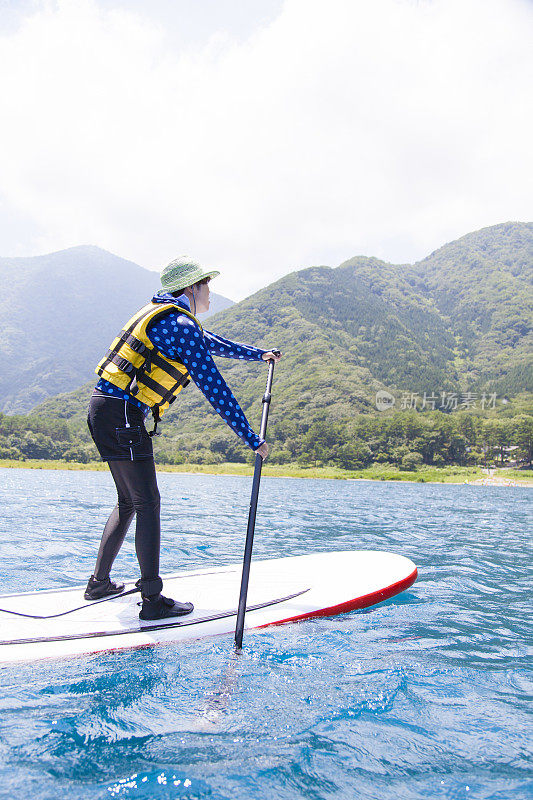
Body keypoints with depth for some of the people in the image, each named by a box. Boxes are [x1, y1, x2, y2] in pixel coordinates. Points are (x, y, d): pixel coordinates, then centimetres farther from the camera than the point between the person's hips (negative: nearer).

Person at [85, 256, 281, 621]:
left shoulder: (168, 317, 19)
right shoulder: (181, 325, -13)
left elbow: (212, 343, 35)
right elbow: (215, 388, -16)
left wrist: (259, 354, 46)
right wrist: (252, 440, -11)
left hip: (103, 410, 10)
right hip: (122, 414, -10)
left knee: (129, 502, 18)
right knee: (148, 504, -5)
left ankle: (100, 582, 27)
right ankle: (153, 599, 0)